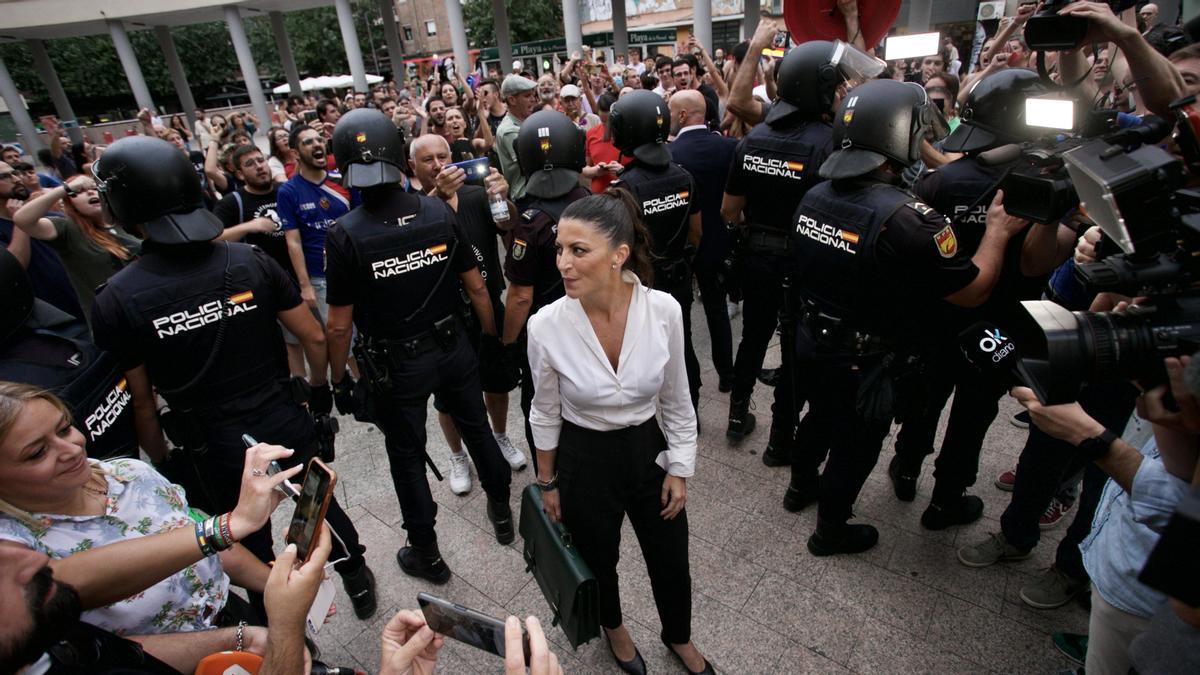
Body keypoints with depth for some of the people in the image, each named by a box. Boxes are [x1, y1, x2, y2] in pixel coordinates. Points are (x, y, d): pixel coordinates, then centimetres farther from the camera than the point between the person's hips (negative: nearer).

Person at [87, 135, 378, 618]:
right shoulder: (250, 261, -11)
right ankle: (359, 581, 44)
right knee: (319, 503, 25)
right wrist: (319, 386, 12)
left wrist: (160, 460, 8)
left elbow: (141, 401, -8)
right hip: (285, 422, 2)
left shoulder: (116, 300, -14)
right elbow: (313, 337, -5)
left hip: (213, 448, -1)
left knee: (249, 543, 21)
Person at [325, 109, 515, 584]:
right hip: (453, 348, 3)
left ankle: (426, 553, 33)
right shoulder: (439, 212, -10)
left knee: (406, 455, 15)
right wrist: (491, 336, 10)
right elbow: (476, 287, -4)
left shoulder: (345, 235, -17)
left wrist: (338, 380, 2)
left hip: (395, 365, -2)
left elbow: (339, 325, -13)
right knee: (476, 427, 22)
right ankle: (501, 511, 43)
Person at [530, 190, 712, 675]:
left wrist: (679, 470, 1)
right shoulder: (546, 326, -23)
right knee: (599, 562, 24)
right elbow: (546, 414, -6)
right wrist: (547, 484, 4)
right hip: (585, 462, -1)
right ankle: (613, 626, 61)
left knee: (671, 563, 21)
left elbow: (676, 401, -4)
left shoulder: (664, 310, -21)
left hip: (649, 452, 1)